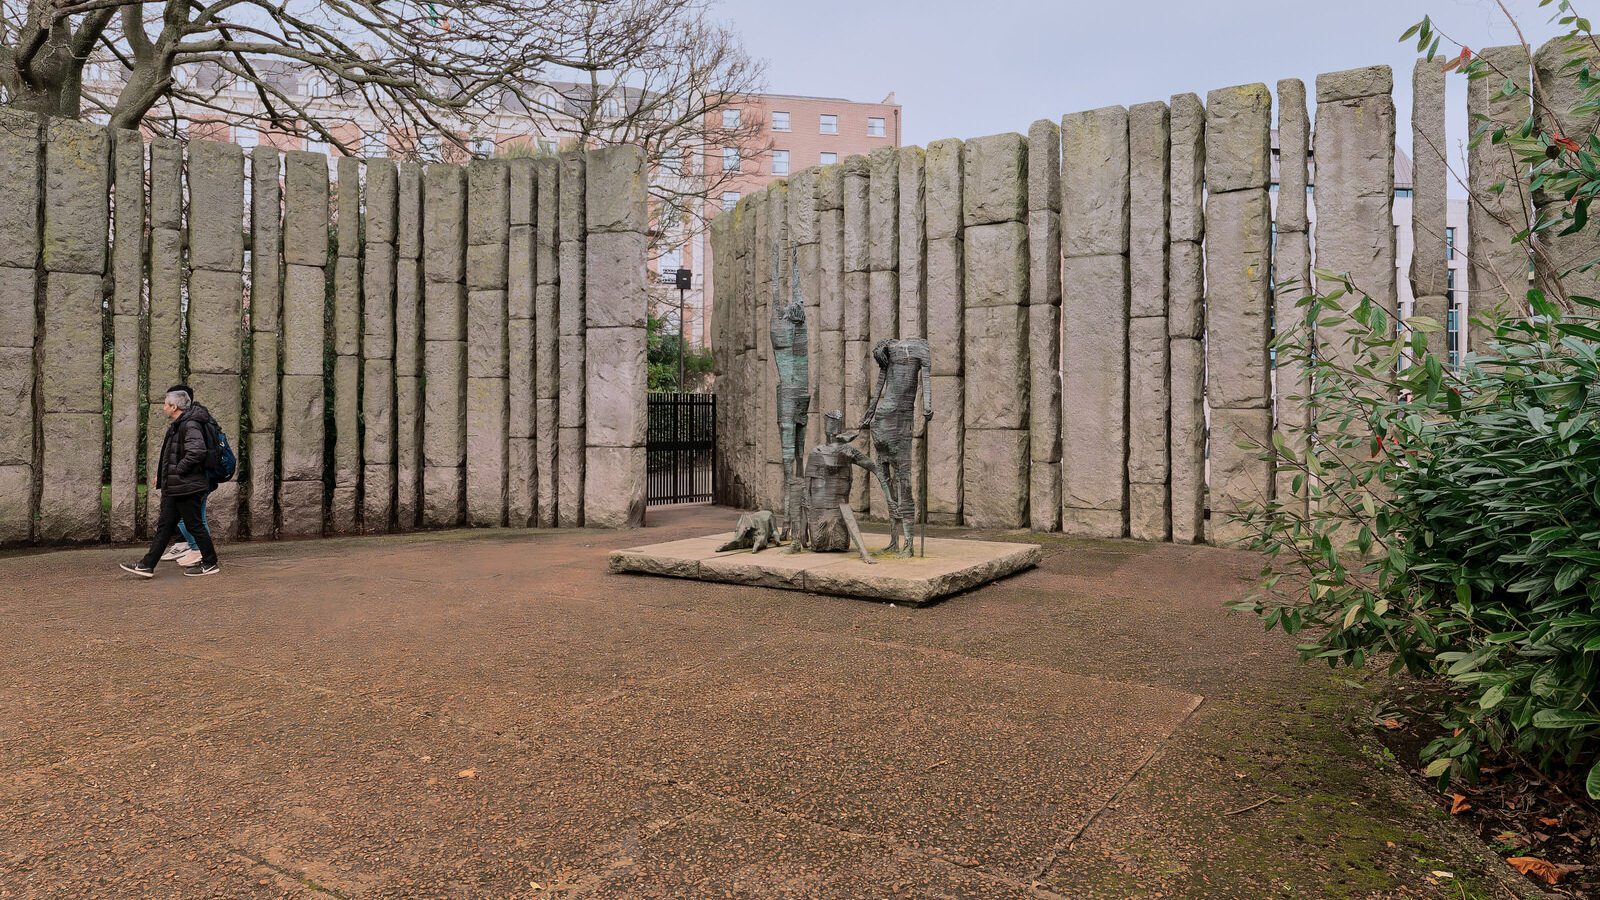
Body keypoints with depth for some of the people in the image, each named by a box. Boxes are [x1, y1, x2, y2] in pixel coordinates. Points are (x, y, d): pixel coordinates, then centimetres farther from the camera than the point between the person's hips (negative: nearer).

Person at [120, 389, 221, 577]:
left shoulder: (190, 425, -16)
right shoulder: (177, 425, 17)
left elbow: (197, 452, -29)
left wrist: (178, 470, -19)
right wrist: (162, 475, 16)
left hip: (186, 487, -10)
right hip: (173, 487, 10)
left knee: (195, 525, -2)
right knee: (164, 526, 11)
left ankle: (210, 564, 8)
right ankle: (147, 565, 15)